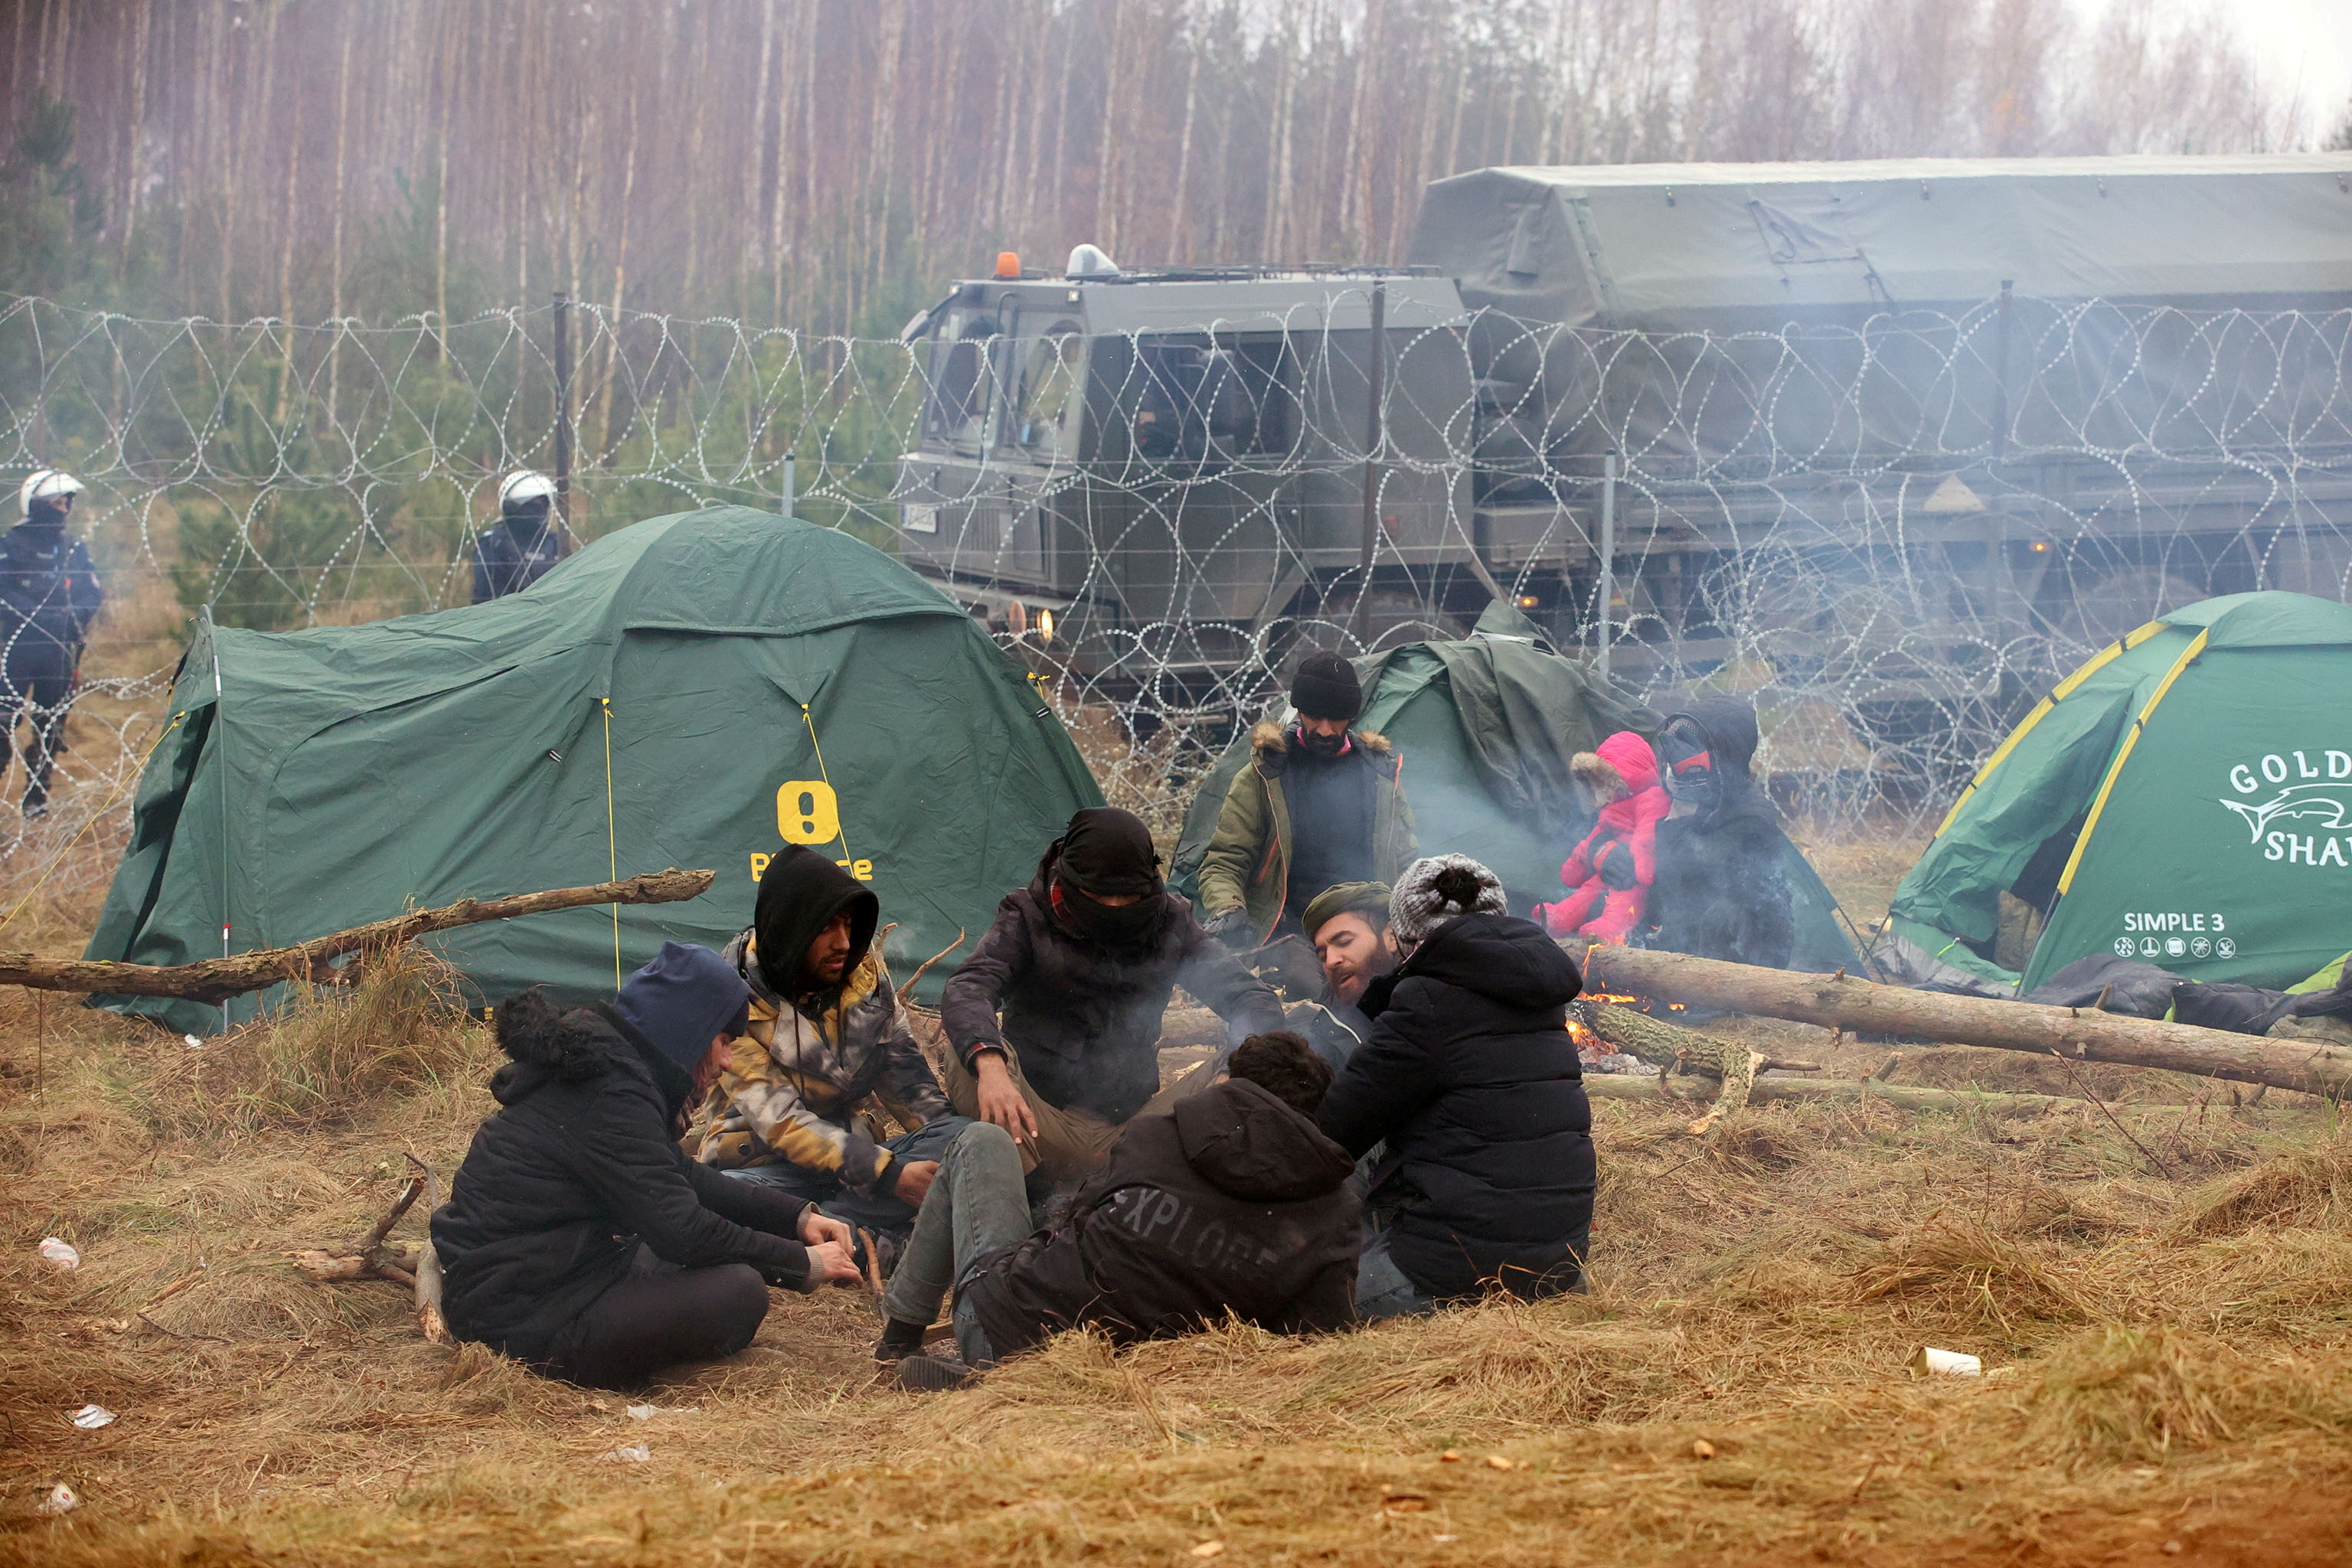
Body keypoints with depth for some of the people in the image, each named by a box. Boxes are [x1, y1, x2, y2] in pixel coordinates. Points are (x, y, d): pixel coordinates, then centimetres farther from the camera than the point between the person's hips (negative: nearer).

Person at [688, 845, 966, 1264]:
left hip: (855, 1155, 5)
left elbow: (902, 1071, 10)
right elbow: (779, 1120, -20)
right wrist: (886, 1174, -29)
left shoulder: (864, 969, 3)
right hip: (765, 1165, -5)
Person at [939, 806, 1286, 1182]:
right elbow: (967, 989, -18)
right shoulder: (1029, 917, -1)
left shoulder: (1169, 923, 7)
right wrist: (989, 1063, -41)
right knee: (967, 1051, -32)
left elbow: (1247, 995, 4)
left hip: (1126, 1129, 3)